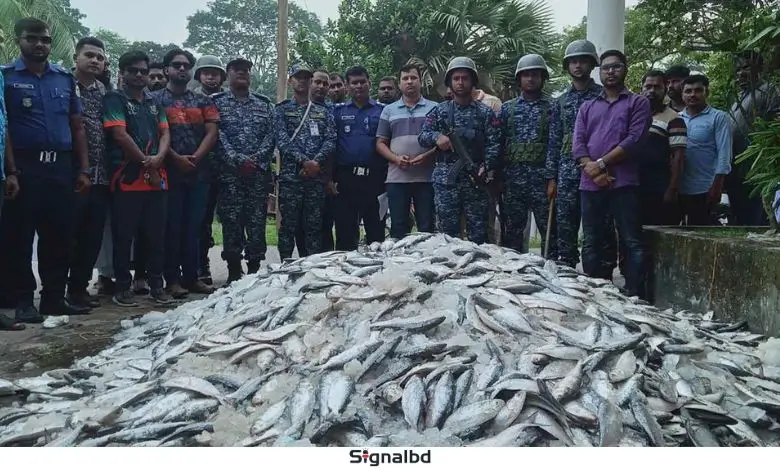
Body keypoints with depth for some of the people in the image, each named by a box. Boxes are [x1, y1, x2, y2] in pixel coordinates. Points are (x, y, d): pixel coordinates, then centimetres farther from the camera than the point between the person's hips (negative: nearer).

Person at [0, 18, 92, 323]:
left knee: (59, 236, 7)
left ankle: (54, 298, 17)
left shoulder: (65, 78, 15)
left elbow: (77, 127, 16)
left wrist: (83, 169, 9)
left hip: (61, 168, 4)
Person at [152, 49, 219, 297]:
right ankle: (172, 279, 4)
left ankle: (191, 276, 12)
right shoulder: (155, 99, 4)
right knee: (172, 225, -1)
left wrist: (195, 158, -10)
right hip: (170, 171, -3)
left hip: (199, 172, 3)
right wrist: (176, 158, -16)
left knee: (193, 226, 6)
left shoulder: (203, 100, 14)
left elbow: (212, 132, 3)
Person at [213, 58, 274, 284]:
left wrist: (257, 159, -9)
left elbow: (270, 135, 6)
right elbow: (218, 135, -4)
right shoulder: (217, 102, 7)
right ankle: (234, 272, 7)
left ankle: (255, 270, 11)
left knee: (257, 221, 2)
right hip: (229, 172, -2)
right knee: (231, 223, -2)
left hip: (259, 172, 2)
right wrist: (238, 159, -14)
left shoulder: (263, 103, 15)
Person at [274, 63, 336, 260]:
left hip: (316, 176, 3)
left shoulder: (323, 112, 16)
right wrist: (304, 161, -19)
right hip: (290, 175, -2)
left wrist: (316, 162, -13)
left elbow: (330, 140, 4)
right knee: (288, 225, -1)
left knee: (314, 225, 6)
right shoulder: (281, 110, 7)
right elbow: (282, 140, -6)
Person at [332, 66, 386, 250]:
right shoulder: (338, 112, 12)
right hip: (346, 178, 1)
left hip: (374, 178, -1)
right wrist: (331, 177, -2)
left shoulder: (381, 111, 8)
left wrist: (386, 177, -6)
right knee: (345, 232, 7)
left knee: (376, 231, 4)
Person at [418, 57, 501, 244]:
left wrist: (486, 166, -17)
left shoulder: (485, 112, 7)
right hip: (445, 180, 1)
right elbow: (422, 137, 8)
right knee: (447, 232, 5)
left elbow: (494, 143, -1)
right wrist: (436, 136, -14)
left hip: (476, 180, -1)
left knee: (478, 232, 2)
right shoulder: (439, 111, 12)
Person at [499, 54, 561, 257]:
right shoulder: (507, 108, 13)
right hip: (513, 177, 2)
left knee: (548, 229, 0)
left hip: (541, 177, -2)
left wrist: (552, 178, -11)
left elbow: (554, 144, -3)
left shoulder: (552, 107, 5)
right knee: (512, 230, 7)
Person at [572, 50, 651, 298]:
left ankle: (635, 296, -3)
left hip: (623, 183, -4)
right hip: (590, 185, 4)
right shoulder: (587, 107, 20)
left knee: (632, 243, -5)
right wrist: (593, 171, -9)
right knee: (591, 245, 6)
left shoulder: (638, 103, 9)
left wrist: (601, 163, -11)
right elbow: (578, 144, 7)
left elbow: (633, 140, -6)